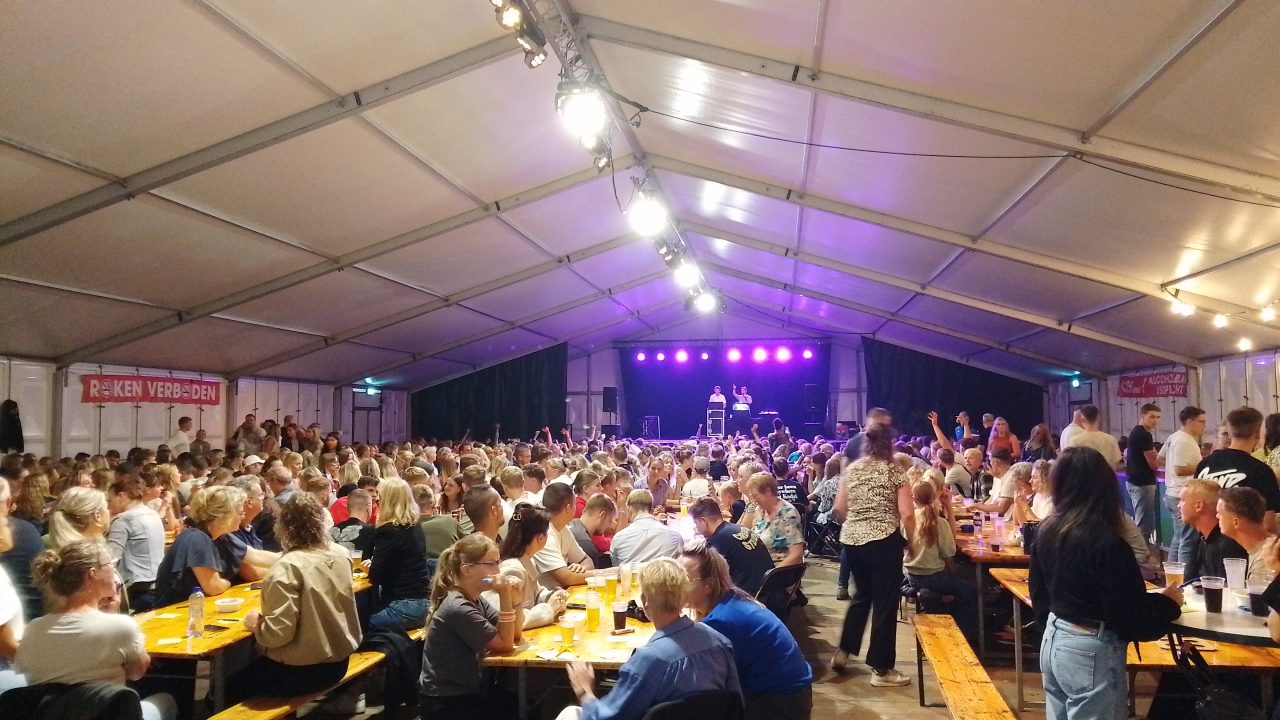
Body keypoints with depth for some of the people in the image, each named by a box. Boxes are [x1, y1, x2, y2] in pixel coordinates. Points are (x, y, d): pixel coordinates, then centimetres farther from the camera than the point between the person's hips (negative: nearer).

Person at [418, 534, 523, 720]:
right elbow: (505, 644, -18)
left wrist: (516, 599, -10)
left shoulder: (475, 599, 4)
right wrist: (505, 597, -23)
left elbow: (514, 634, 5)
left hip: (465, 691, 8)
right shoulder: (458, 608, -24)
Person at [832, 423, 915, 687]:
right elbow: (907, 514, -13)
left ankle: (843, 651, 26)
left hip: (851, 539, 5)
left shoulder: (852, 469, 6)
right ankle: (881, 669, 11)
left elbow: (839, 508, 8)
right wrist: (911, 543, 1)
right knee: (885, 602, 5)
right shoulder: (894, 470, -7)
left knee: (861, 594, 24)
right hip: (884, 541, -5)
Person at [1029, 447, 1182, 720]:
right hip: (1091, 651, -7)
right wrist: (1168, 602, 0)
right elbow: (1130, 617, -17)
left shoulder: (1047, 531, 1)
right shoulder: (1107, 541, -21)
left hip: (1052, 641, 7)